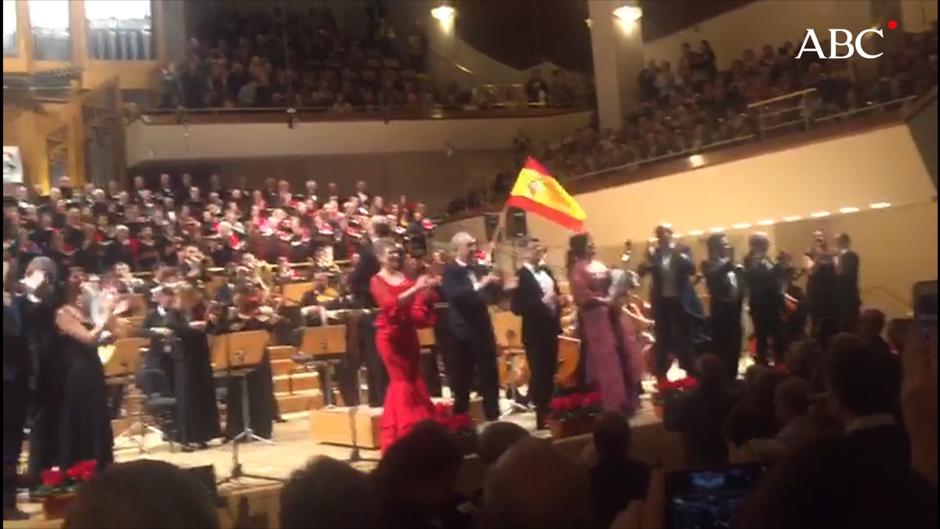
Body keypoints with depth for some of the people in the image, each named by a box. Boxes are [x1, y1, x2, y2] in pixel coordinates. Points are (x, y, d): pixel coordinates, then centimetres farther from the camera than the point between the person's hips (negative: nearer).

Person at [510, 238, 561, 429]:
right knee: (539, 375, -3)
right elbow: (517, 308, -18)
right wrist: (541, 301, -25)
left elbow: (556, 293, 24)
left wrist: (557, 301, 1)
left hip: (551, 328, 7)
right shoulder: (521, 276, -12)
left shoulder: (546, 270, 11)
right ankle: (541, 418, 5)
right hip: (535, 332, -7)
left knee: (550, 374, 14)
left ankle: (549, 412, 27)